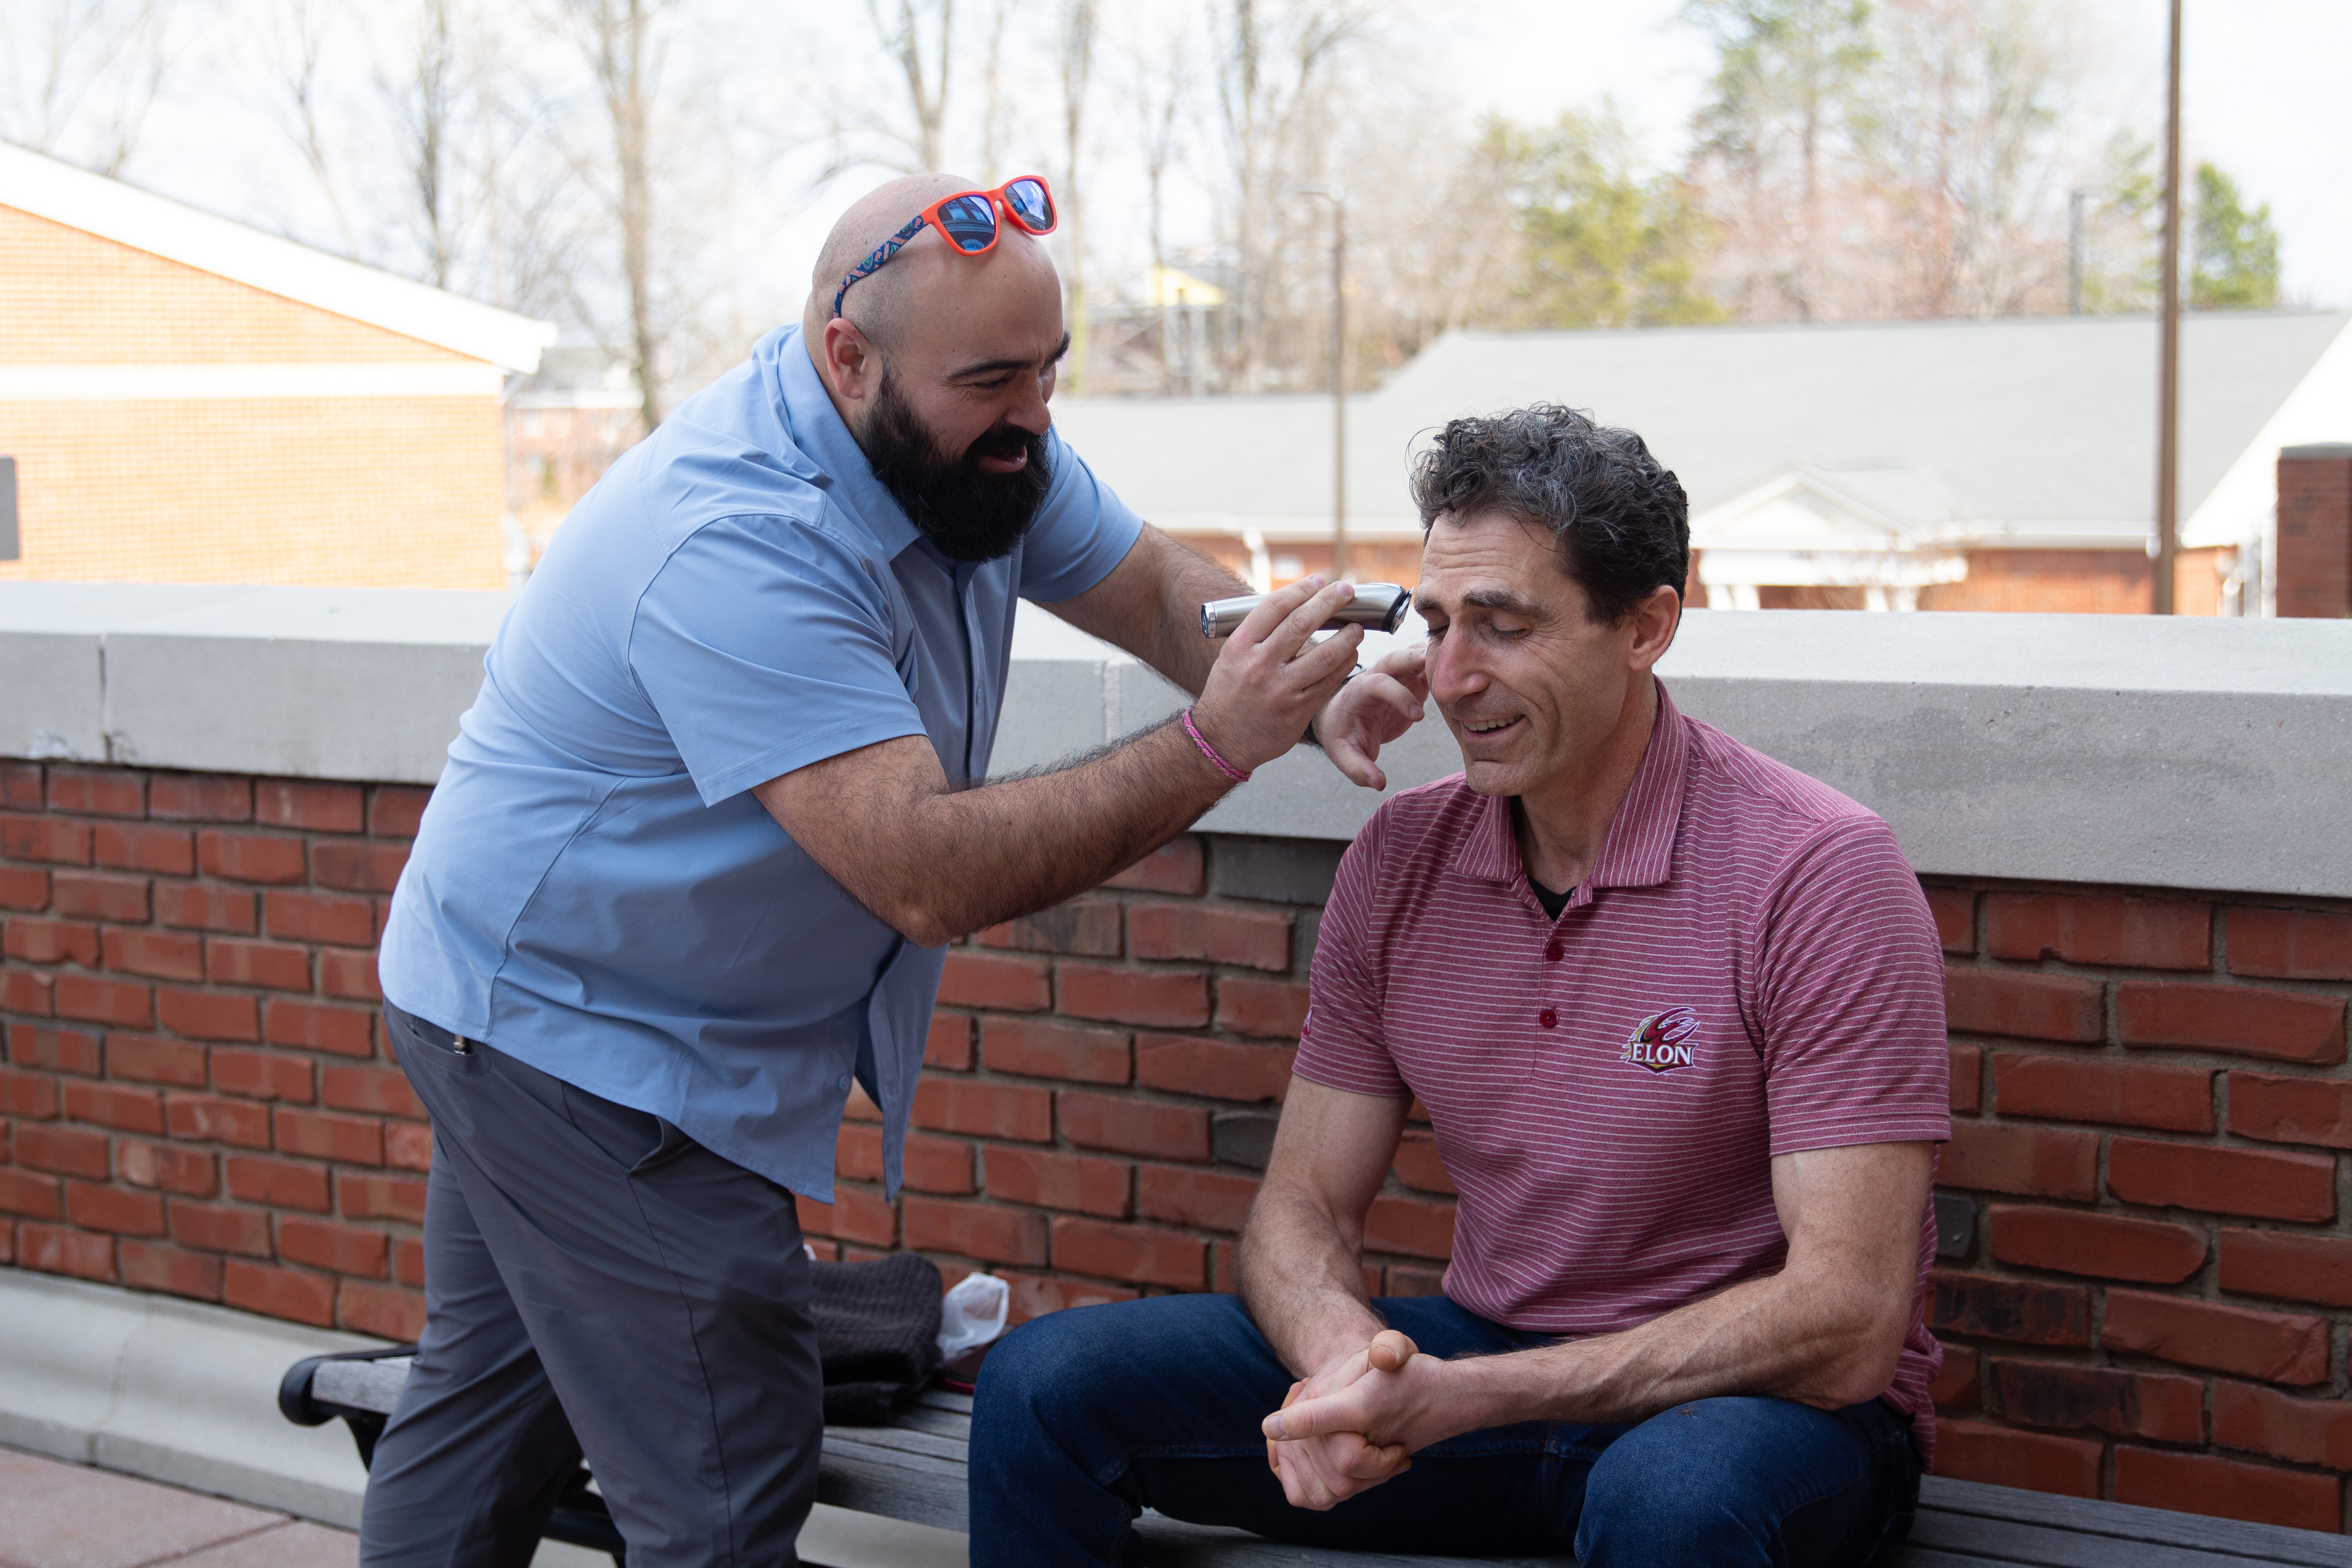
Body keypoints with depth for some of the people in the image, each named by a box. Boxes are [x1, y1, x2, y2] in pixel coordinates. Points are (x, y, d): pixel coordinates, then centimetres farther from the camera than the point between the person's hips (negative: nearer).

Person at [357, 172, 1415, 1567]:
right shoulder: (738, 549, -33)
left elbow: (1159, 588, 2)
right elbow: (928, 875, -38)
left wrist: (1305, 684, -19)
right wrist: (1216, 748, -40)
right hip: (585, 1048, -10)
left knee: (488, 1409, 22)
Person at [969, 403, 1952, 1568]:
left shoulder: (1818, 875, -17)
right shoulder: (1401, 861, 1)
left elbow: (1846, 1321, -22)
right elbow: (1302, 1209, 5)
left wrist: (1457, 1398, -28)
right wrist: (1352, 1370, -21)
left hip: (1768, 1401, -5)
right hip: (1483, 1364, 5)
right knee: (1047, 1384, -8)